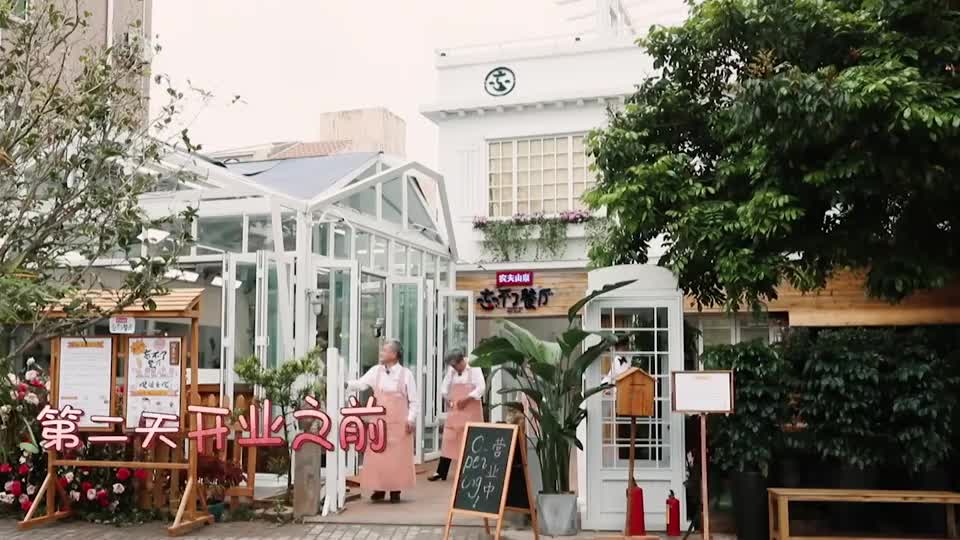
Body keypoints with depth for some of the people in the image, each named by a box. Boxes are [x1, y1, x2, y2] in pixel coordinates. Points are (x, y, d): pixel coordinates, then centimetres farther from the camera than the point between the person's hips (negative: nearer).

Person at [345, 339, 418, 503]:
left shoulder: (406, 374, -3)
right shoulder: (376, 371, 5)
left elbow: (414, 400, 0)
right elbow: (360, 384, -2)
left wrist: (411, 419, -7)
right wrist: (345, 383, -18)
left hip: (399, 423, -3)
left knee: (397, 456, 1)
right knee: (377, 456, 2)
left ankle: (395, 491, 10)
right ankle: (379, 489, 11)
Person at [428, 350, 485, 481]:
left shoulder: (474, 369, -8)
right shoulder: (451, 371, 7)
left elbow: (481, 388, -15)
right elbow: (444, 387, 11)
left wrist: (466, 399, -21)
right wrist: (448, 400, -6)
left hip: (470, 411, -4)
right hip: (454, 410, 4)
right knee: (448, 440, 3)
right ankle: (440, 472, 6)